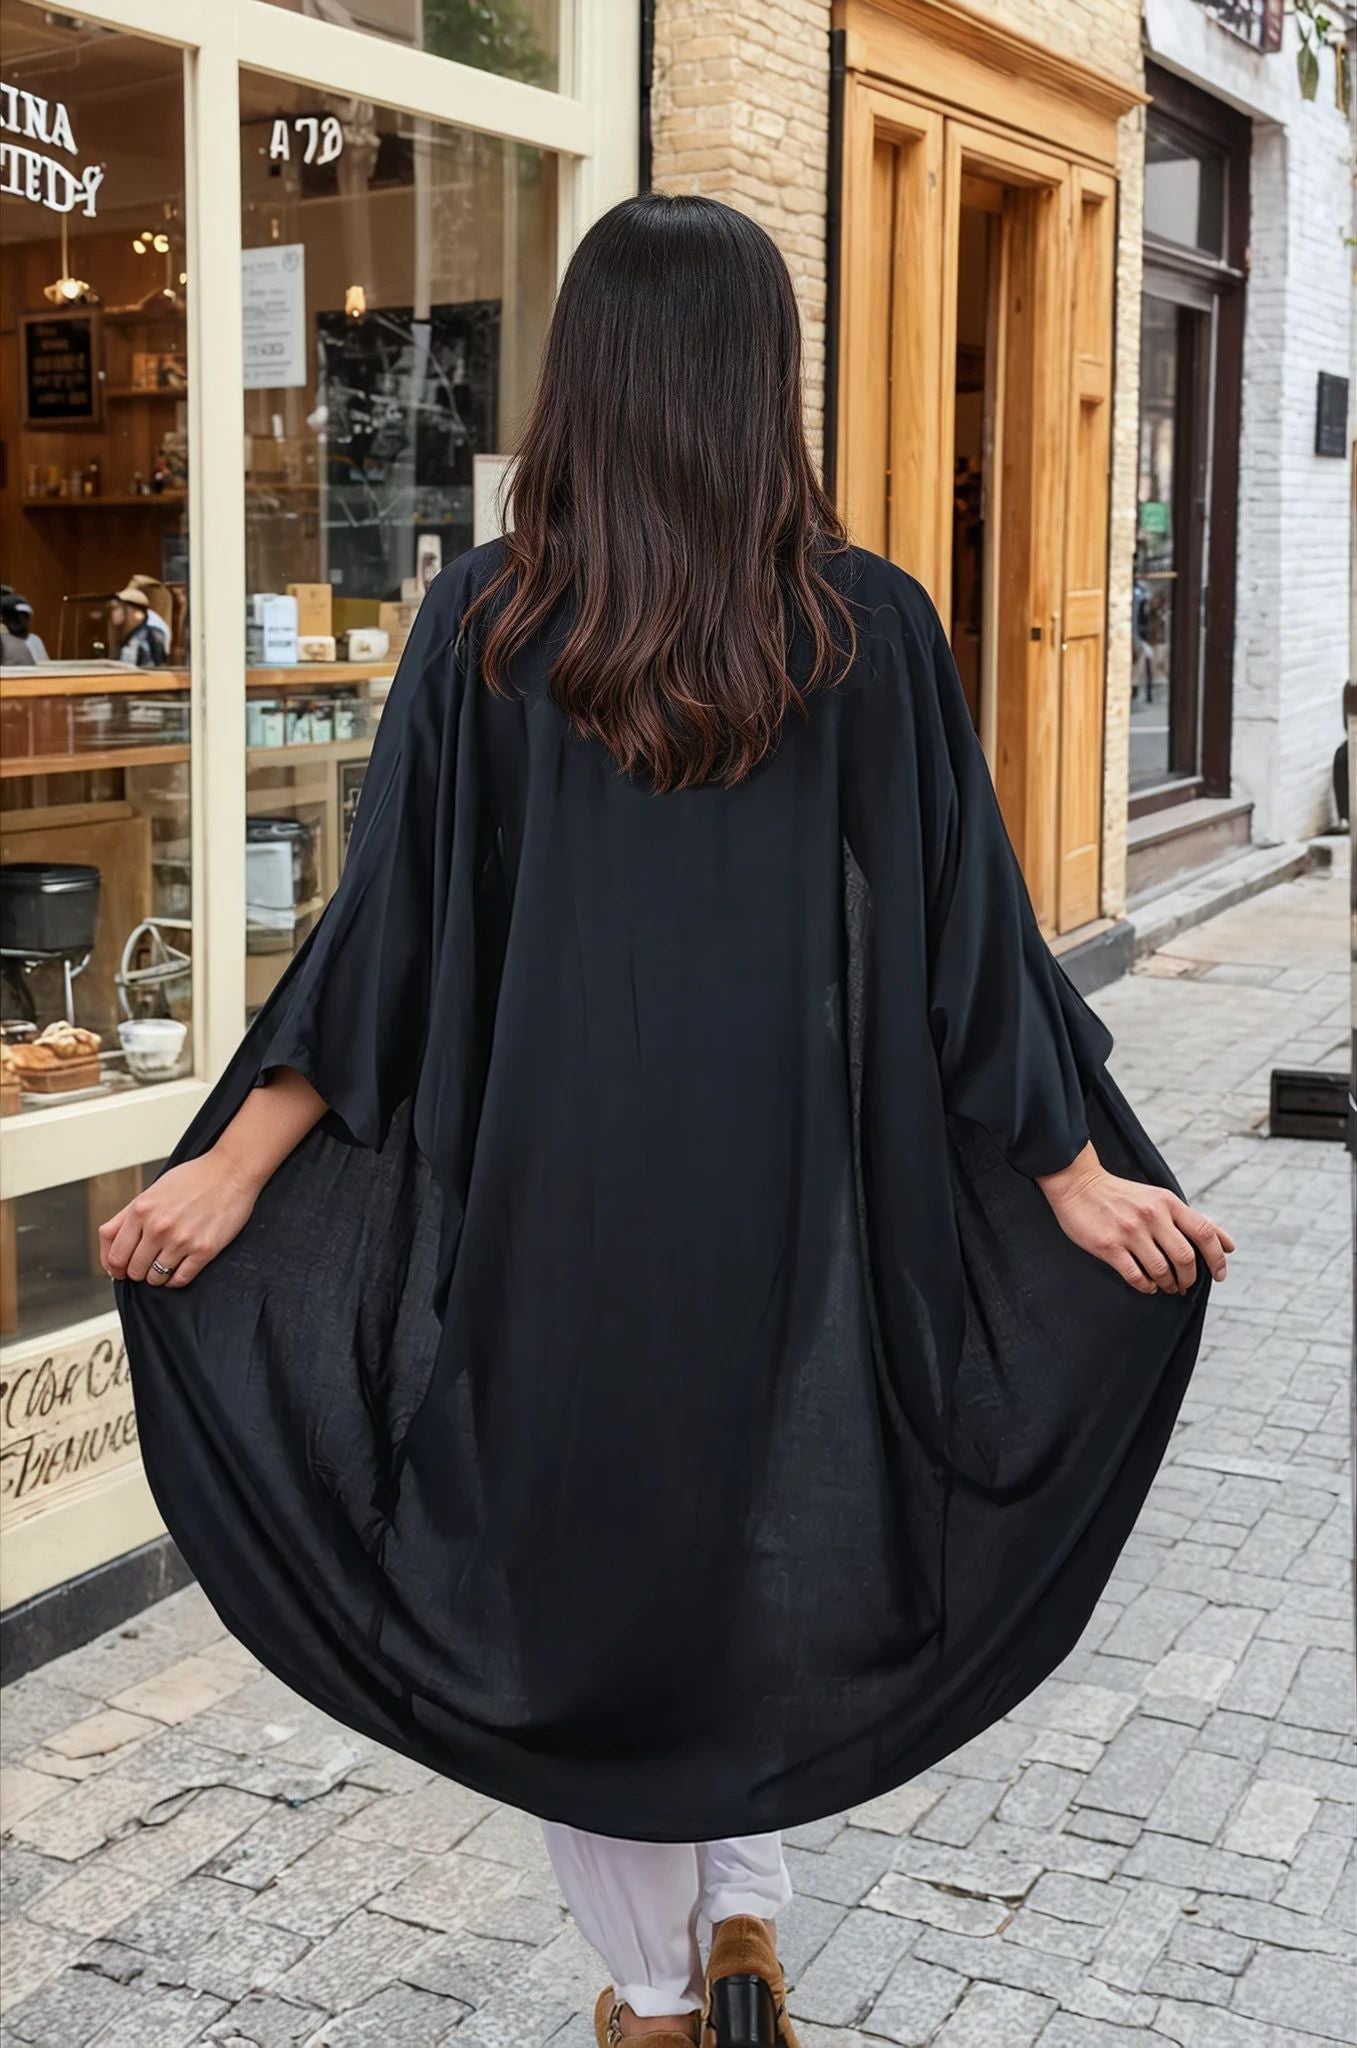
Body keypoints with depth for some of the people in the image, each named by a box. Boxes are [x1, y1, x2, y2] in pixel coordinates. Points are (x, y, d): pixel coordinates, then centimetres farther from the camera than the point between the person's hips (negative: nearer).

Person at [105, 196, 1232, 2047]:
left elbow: (388, 927, -8)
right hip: (780, 1201, 1)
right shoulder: (872, 625, -6)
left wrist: (234, 1166, -1)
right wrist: (1078, 1178, 3)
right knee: (759, 1537, 25)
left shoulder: (490, 617, -7)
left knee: (573, 1563, 16)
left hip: (550, 1201, -1)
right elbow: (962, 933, -5)